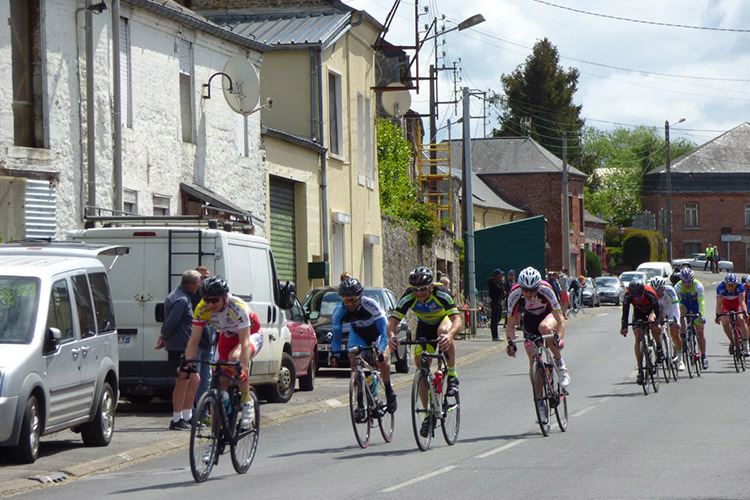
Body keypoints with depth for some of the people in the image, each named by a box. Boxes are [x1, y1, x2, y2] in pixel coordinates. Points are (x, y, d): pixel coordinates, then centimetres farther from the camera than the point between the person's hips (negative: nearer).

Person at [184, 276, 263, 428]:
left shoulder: (238, 307, -37)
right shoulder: (202, 309, -24)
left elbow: (245, 343, -42)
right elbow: (194, 341, -20)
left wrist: (243, 368, -54)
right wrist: (188, 363, -36)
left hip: (251, 335, -5)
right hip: (227, 338, 5)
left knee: (235, 357, -36)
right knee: (220, 382, -6)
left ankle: (247, 401, -20)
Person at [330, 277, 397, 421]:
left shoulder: (371, 305, -35)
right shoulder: (338, 312, -25)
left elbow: (384, 331, -35)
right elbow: (336, 336, -15)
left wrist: (380, 350, -49)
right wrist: (335, 354, -30)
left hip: (378, 333, -3)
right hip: (358, 335, 3)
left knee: (382, 361, -27)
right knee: (354, 363, -18)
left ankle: (389, 392, -2)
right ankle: (360, 405, -13)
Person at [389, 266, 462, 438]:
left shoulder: (441, 294, -33)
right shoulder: (408, 298, -27)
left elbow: (457, 320, -42)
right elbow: (392, 322, -31)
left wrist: (449, 335, -63)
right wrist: (391, 335, -53)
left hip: (444, 320, -3)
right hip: (424, 327, 3)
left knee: (444, 331, -40)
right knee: (421, 366, -9)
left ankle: (452, 376, -23)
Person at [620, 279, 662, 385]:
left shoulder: (650, 294, -37)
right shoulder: (628, 296, -31)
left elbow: (657, 310, -40)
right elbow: (625, 312, -34)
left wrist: (658, 324, -54)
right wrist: (624, 327, -47)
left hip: (652, 310, -2)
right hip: (638, 312, 2)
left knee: (651, 321, -36)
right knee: (637, 338, -13)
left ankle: (659, 348, -14)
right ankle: (640, 370, -11)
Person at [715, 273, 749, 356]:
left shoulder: (739, 286, -32)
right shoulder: (720, 287, -30)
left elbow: (742, 301, -34)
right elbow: (719, 304, -29)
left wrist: (744, 312, -49)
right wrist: (718, 315, -39)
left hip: (737, 303, -1)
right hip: (727, 304, 1)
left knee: (741, 320, -25)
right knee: (725, 323, -15)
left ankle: (745, 345, -20)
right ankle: (732, 342, 11)